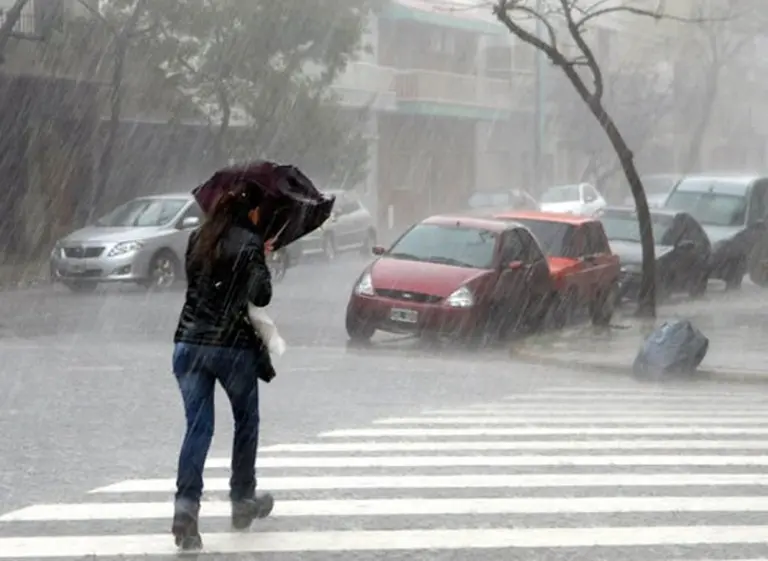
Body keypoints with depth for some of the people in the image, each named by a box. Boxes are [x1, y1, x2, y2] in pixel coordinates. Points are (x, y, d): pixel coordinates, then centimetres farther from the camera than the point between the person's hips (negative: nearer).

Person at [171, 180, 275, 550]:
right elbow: (261, 296, -12)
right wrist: (263, 264, 6)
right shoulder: (250, 243, -8)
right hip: (234, 345, -4)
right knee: (246, 422, 17)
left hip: (189, 343, 4)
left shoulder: (198, 239, 9)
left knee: (197, 427, 1)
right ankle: (243, 501, 27)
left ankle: (186, 505, -15)